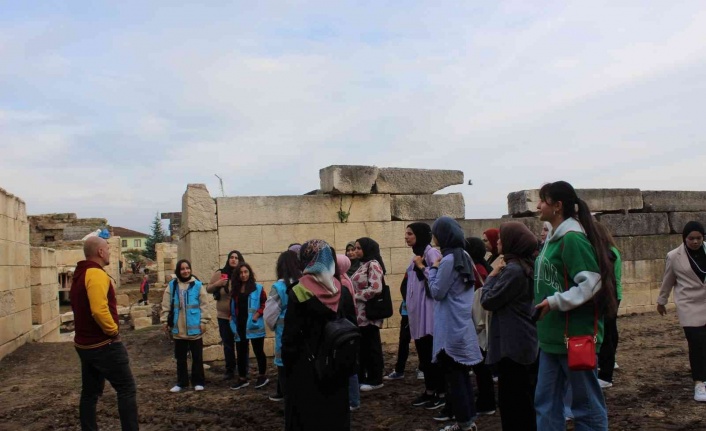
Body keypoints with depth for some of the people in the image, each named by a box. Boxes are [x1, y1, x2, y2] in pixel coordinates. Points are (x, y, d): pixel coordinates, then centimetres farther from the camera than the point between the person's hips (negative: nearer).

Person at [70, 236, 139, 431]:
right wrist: (113, 330, -18)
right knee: (127, 389, -2)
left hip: (85, 344, 10)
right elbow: (99, 310, -32)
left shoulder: (80, 275, 13)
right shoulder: (97, 274, -19)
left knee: (90, 393, 15)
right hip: (104, 345, -10)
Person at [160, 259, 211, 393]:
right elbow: (166, 305, 4)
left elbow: (203, 305, -4)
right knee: (180, 357, 13)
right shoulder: (172, 286, 1)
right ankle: (181, 382, 24)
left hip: (194, 327, -2)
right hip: (178, 328, 3)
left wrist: (203, 321, -8)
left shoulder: (198, 285, -6)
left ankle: (198, 382, 19)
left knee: (197, 356, 7)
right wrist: (165, 321, 1)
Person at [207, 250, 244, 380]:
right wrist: (217, 284, -14)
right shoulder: (220, 274, -1)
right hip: (224, 315, 1)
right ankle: (229, 370, 24)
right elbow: (208, 289, 5)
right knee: (228, 344, 11)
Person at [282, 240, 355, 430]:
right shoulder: (343, 291, -1)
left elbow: (291, 336, -13)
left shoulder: (299, 293, -14)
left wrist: (287, 365, -1)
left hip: (307, 367, -4)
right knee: (336, 414, 16)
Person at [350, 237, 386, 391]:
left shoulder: (373, 264, -12)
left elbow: (375, 289, -23)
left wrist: (355, 297, -15)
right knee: (362, 346, 13)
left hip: (369, 313, -9)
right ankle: (364, 377, 23)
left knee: (372, 346, 1)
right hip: (360, 313, 9)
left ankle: (375, 380, 11)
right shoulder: (363, 265, 16)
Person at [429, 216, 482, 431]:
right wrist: (437, 269, 10)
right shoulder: (464, 256, 10)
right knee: (461, 373, 15)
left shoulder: (448, 260, -17)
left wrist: (433, 269, -2)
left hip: (450, 327, -9)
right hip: (461, 324, 9)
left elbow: (437, 292, -12)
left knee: (453, 375, 1)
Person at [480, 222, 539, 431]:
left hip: (513, 343, -10)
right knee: (525, 396, 18)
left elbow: (488, 301, -15)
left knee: (512, 398, 1)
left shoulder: (512, 269, -21)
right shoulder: (526, 265, 9)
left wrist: (493, 274, -5)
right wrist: (498, 272, 5)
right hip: (525, 341, 10)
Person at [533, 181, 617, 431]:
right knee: (546, 401, 13)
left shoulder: (572, 238, -17)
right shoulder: (555, 238, 12)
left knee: (586, 403, 6)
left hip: (575, 335, -9)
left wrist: (555, 302, -22)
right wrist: (545, 301, 11)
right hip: (553, 335, 9)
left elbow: (591, 282, -23)